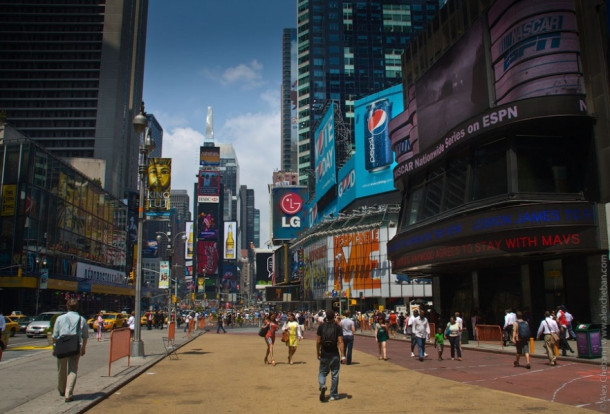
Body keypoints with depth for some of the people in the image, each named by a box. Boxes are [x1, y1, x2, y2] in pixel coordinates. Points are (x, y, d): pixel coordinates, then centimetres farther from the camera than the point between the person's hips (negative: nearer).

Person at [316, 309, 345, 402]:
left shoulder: (321, 327, -1)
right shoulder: (337, 327, -6)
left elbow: (318, 342, 0)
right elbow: (340, 342, -12)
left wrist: (318, 353, 12)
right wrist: (343, 356, -10)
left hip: (324, 354, 1)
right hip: (334, 354, -1)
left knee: (322, 372, 14)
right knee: (334, 375, 10)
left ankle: (322, 385, -14)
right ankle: (333, 395, 15)